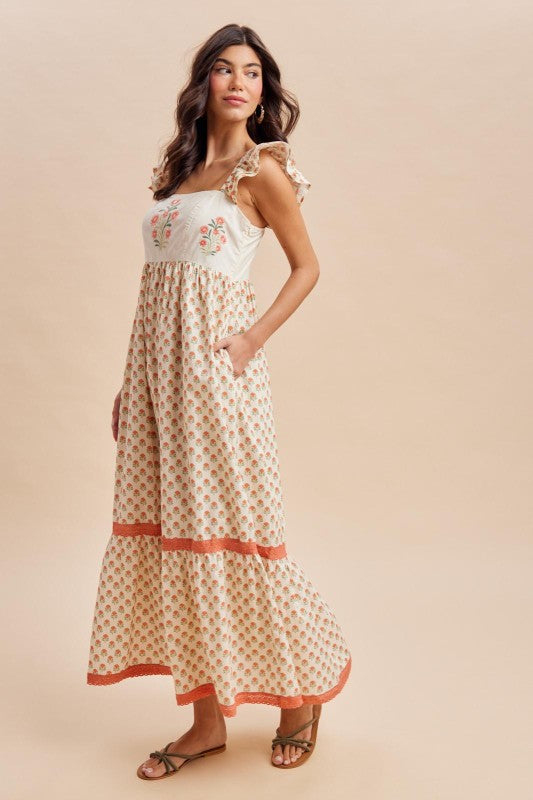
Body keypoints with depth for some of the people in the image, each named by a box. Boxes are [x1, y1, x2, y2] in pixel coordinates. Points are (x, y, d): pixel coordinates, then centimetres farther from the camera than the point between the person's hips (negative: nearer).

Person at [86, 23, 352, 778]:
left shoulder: (262, 168, 0)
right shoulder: (178, 167, 17)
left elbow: (307, 267, 2)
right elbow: (158, 280, 16)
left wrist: (253, 338, -12)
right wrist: (131, 381, 13)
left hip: (215, 365, -6)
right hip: (157, 363, 7)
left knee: (228, 527, -3)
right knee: (170, 528, 6)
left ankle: (302, 695, 19)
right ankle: (207, 718, 17)